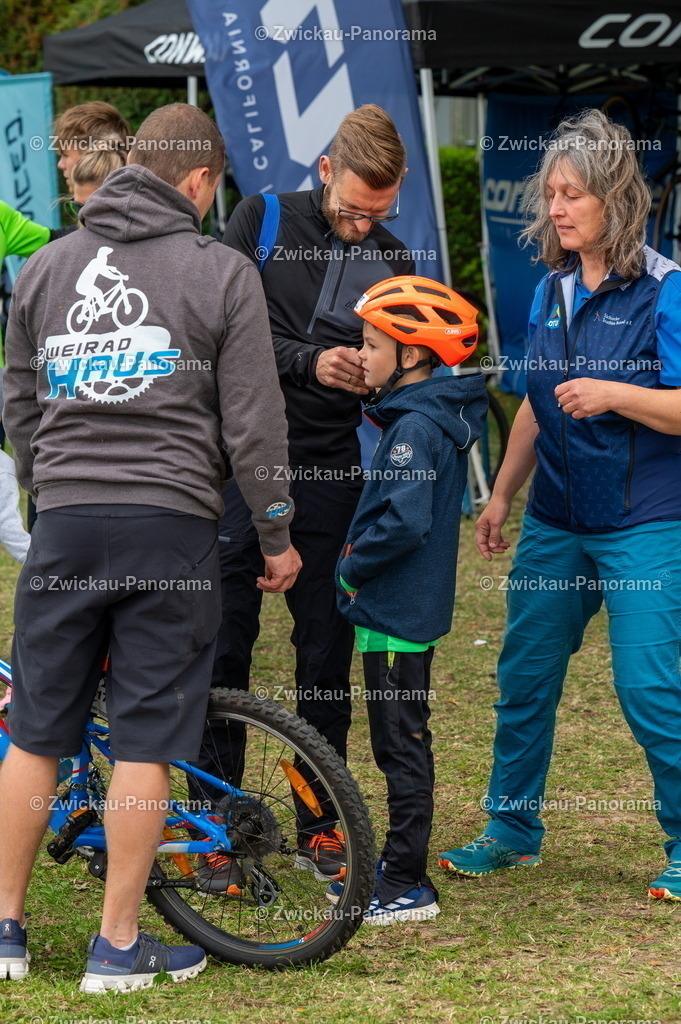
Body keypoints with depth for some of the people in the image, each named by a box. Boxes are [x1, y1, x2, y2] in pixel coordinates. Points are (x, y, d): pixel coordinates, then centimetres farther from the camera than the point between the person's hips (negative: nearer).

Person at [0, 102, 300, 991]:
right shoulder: (221, 274, -1)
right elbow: (252, 424, -2)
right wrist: (277, 535, 8)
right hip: (172, 522, -3)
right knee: (145, 741, 1)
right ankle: (119, 946, 4)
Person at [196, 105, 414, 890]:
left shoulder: (393, 262, 7)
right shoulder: (263, 221, -1)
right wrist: (307, 362, -19)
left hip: (330, 472, 2)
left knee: (326, 650, 5)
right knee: (224, 641, 1)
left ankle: (319, 824, 15)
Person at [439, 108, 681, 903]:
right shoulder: (551, 292, 10)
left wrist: (615, 395, -26)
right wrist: (501, 495, 21)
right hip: (556, 523, 7)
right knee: (524, 676, 10)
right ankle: (512, 829, 25)